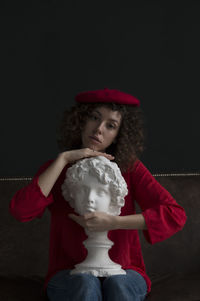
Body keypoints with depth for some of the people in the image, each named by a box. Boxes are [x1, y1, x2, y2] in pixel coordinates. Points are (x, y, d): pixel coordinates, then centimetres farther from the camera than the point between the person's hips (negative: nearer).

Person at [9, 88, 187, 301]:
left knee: (117, 284, -34)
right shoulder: (57, 168, 1)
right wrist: (64, 159, -18)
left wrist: (112, 222, -22)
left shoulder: (130, 168, -2)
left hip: (123, 273, 0)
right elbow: (20, 210, -18)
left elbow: (175, 215, -14)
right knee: (86, 282, -32)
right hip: (71, 277, 1)